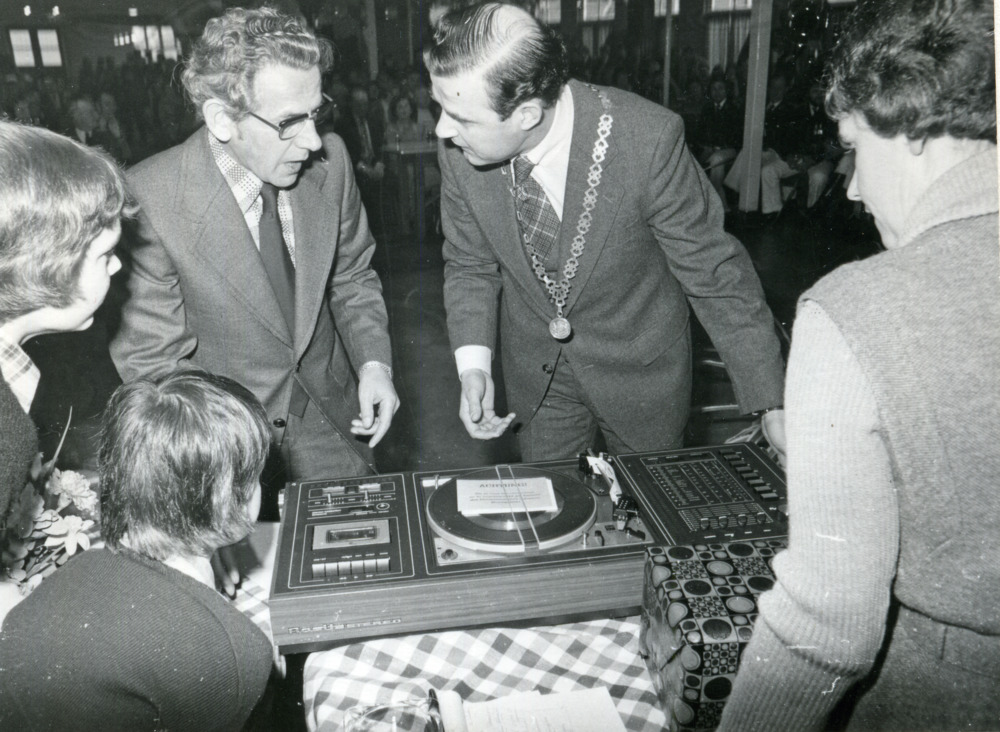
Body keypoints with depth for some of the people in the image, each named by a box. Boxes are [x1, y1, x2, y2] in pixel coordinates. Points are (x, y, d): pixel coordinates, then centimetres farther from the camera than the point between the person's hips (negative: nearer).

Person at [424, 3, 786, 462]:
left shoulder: (647, 140, -29)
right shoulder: (460, 150, -18)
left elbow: (714, 273, -19)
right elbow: (469, 264, -2)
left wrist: (772, 406, -16)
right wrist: (473, 364, -16)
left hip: (641, 371, -2)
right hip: (535, 375, 3)